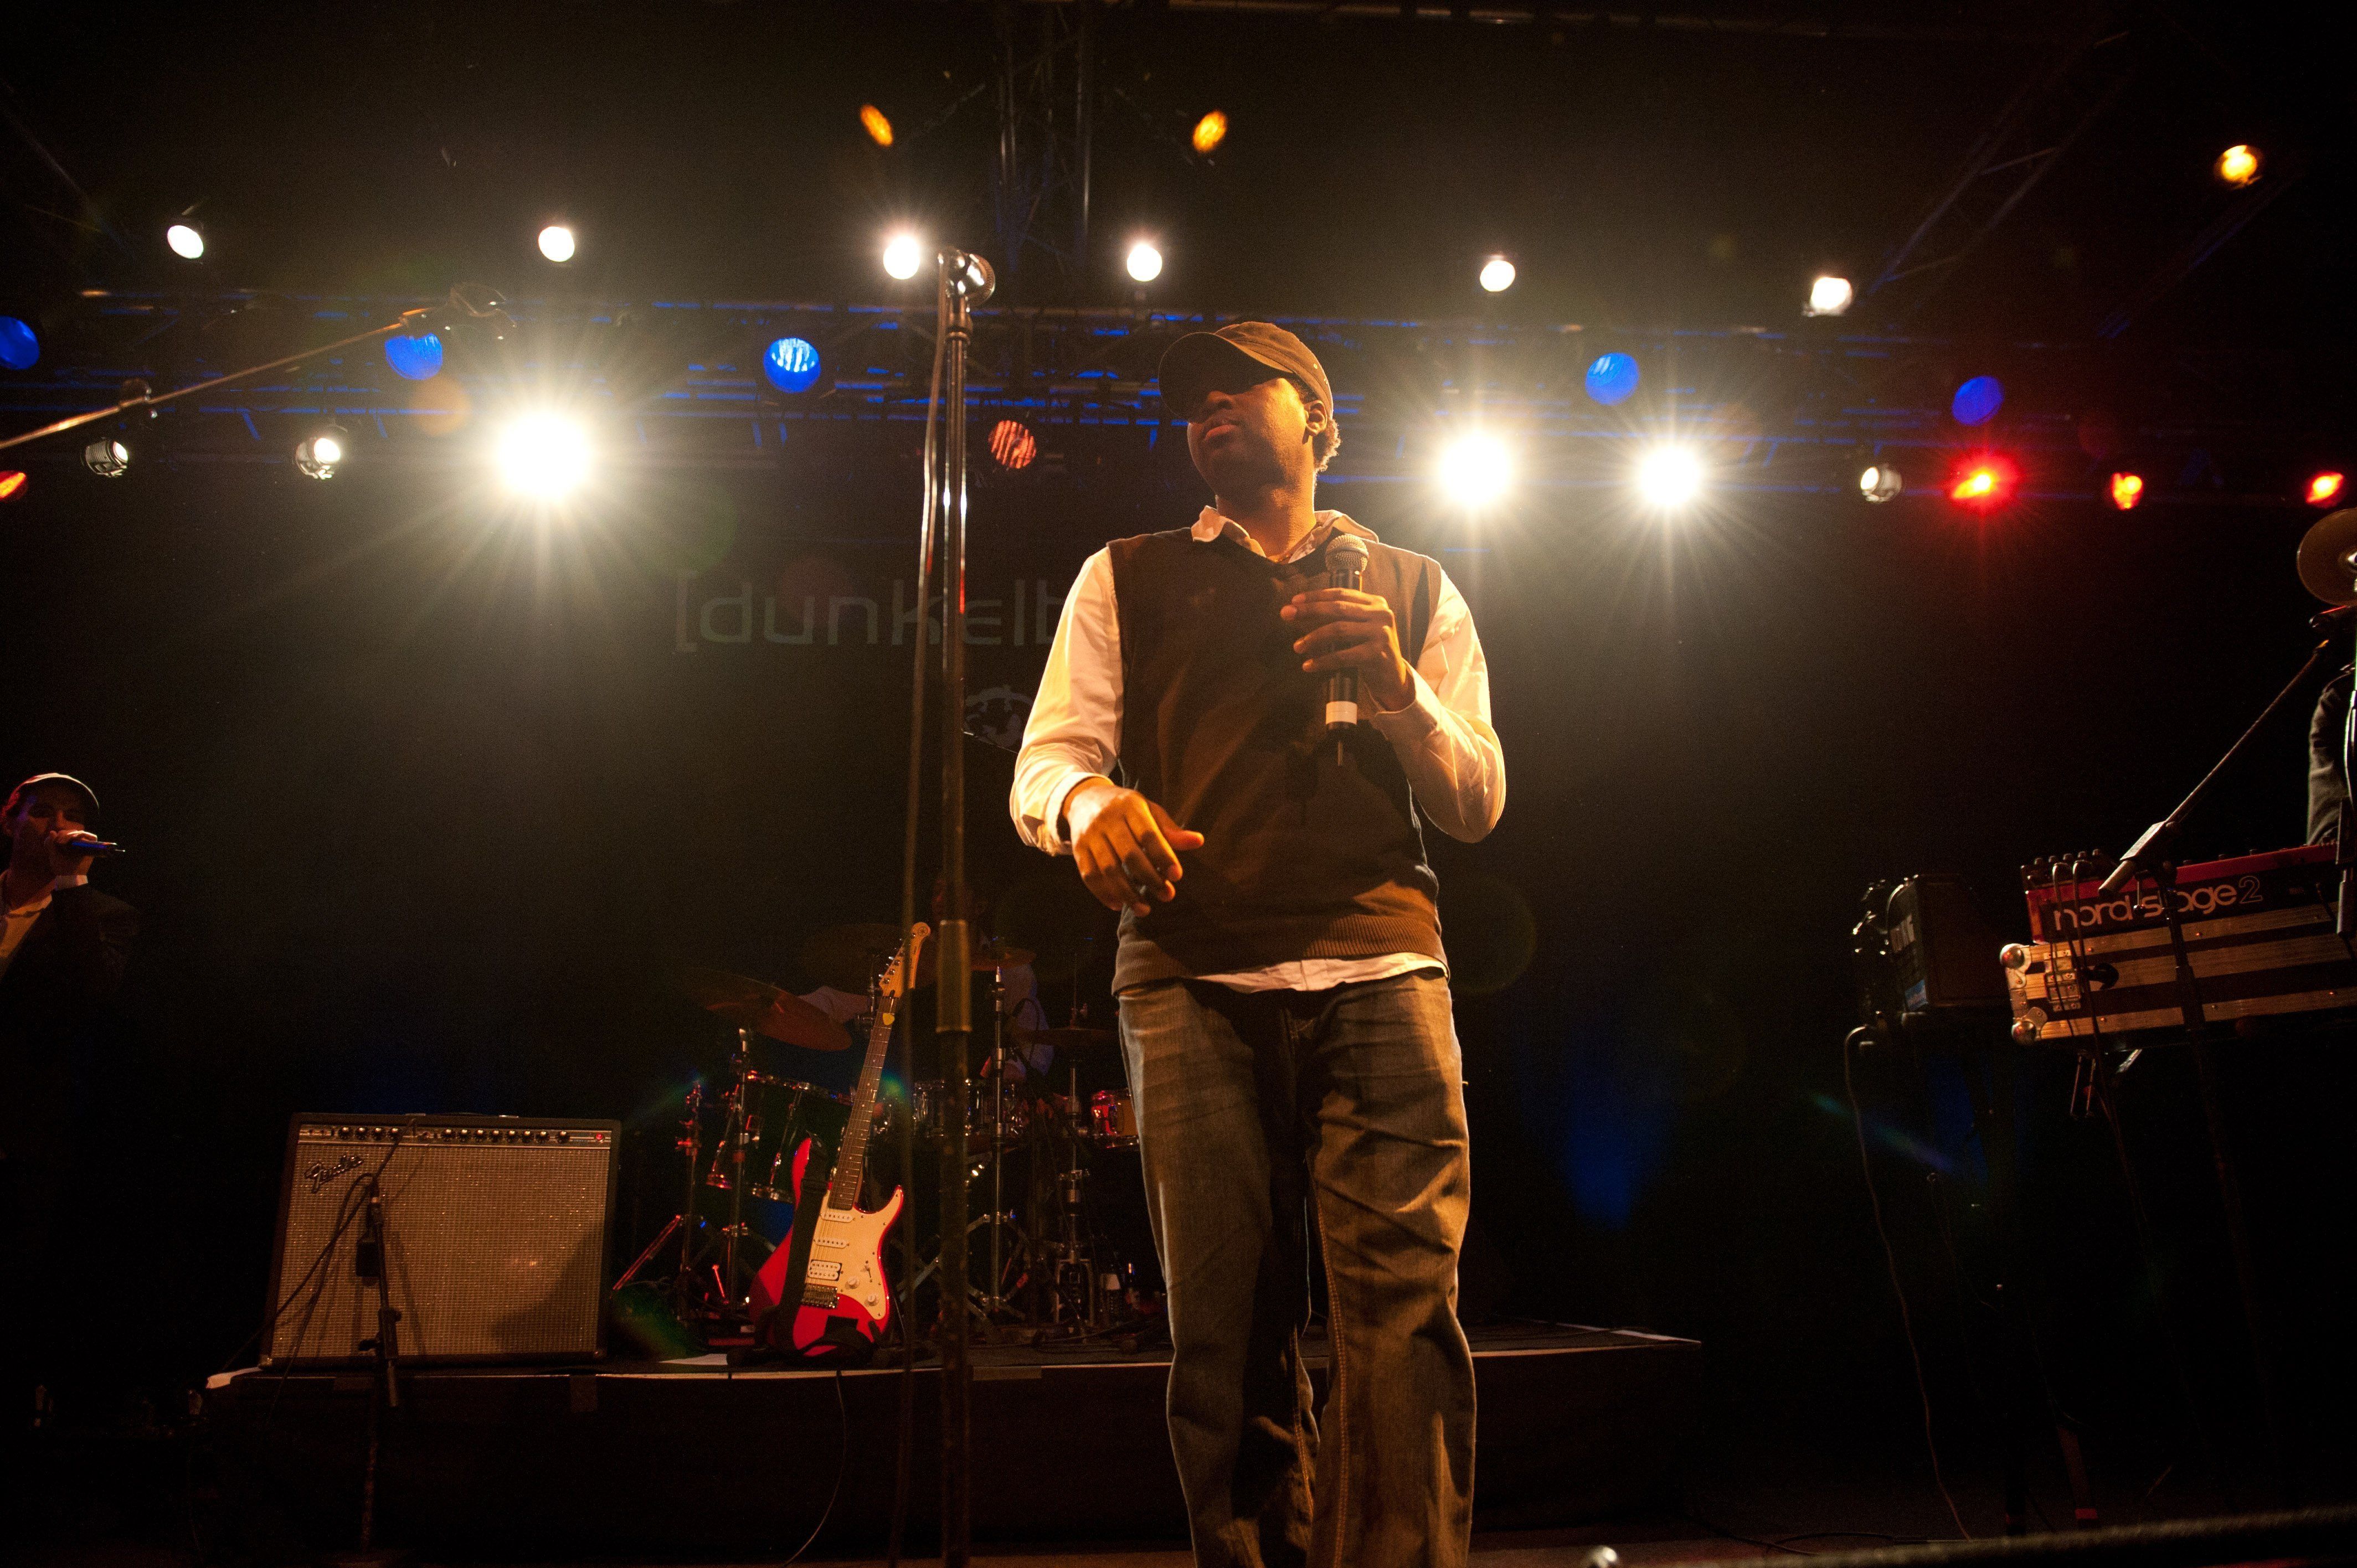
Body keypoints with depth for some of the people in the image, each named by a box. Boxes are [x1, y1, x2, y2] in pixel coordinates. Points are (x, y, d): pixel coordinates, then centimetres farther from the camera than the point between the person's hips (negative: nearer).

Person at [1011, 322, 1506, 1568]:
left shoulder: (1413, 589, 22)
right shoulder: (1126, 581, 20)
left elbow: (1479, 803, 16)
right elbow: (1043, 763, 10)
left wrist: (1398, 692, -4)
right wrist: (1090, 802, -15)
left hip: (1380, 965, 1)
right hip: (1193, 978, 0)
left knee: (1405, 1310, -13)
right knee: (1227, 1332, -3)